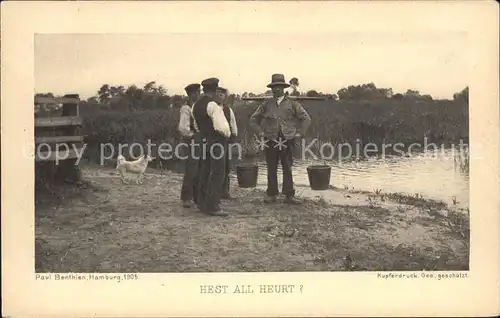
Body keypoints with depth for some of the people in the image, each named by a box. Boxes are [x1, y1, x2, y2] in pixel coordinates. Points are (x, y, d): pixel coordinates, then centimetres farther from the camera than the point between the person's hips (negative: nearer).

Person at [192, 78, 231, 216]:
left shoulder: (196, 105, 11)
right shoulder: (212, 105, -16)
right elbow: (221, 127, -21)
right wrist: (227, 133, -3)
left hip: (203, 141, 9)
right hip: (216, 142, -9)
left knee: (205, 172, 15)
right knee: (217, 174, -5)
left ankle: (202, 203, 22)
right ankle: (212, 206, -5)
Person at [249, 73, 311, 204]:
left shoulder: (292, 104, 5)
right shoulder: (266, 104, 6)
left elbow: (306, 119, 10)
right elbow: (253, 120, 15)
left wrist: (299, 133, 2)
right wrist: (260, 132, 4)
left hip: (287, 141, -1)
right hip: (270, 141, 1)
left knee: (287, 168, 1)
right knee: (271, 169, 4)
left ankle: (289, 195, 6)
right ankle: (271, 194, 12)